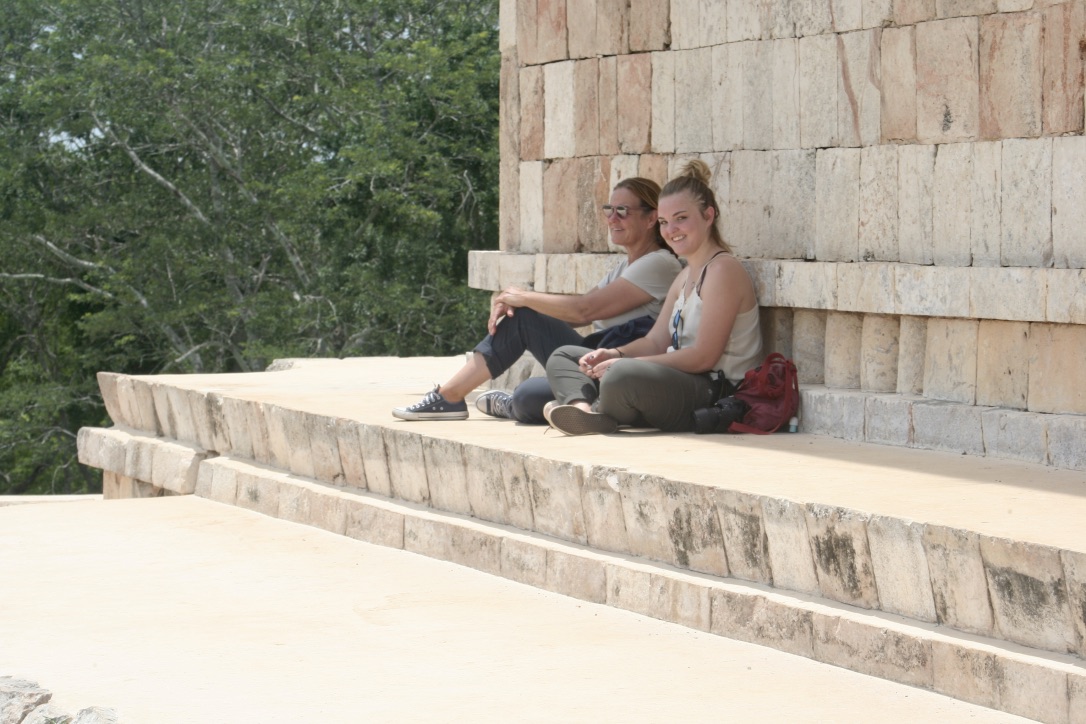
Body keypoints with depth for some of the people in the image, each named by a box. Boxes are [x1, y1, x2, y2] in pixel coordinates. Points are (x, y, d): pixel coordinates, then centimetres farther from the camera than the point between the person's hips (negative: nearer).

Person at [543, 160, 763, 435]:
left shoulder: (723, 270, -11)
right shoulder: (686, 277, 21)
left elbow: (704, 357, -18)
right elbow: (655, 342, 16)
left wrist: (621, 363, -17)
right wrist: (613, 354, -5)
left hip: (717, 395, -11)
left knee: (623, 376, -41)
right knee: (564, 357, 11)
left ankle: (602, 413, -9)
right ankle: (581, 408, -21)